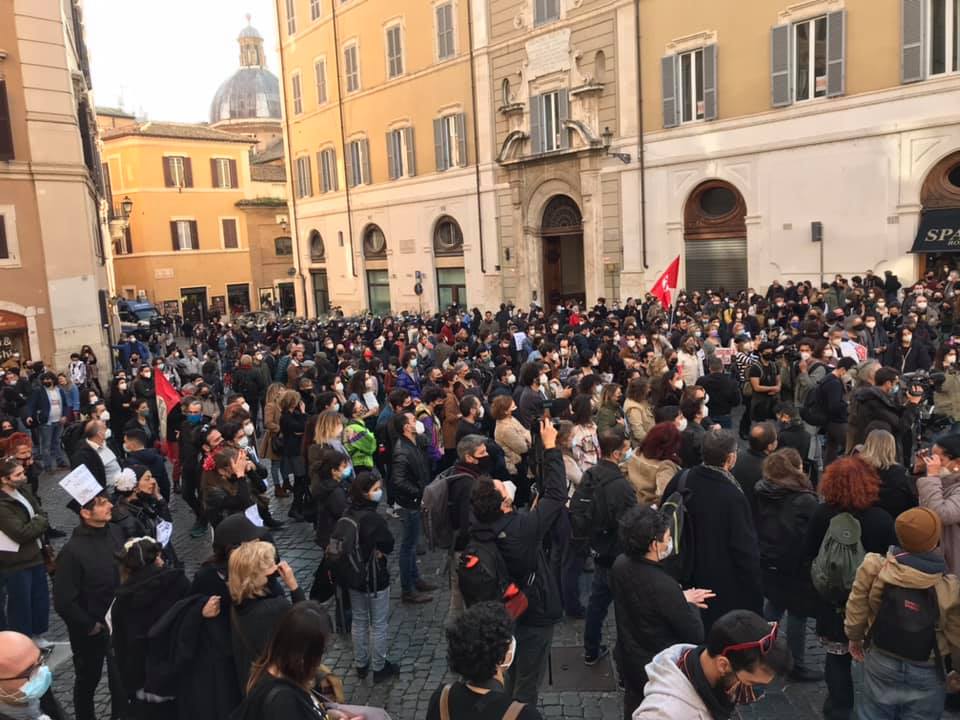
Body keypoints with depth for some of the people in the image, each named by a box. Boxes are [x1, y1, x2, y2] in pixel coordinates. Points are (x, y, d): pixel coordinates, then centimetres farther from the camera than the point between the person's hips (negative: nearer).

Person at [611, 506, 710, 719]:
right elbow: (696, 636, -22)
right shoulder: (664, 586, -35)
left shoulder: (620, 564, -13)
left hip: (627, 660, 6)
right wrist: (688, 603, -5)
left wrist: (681, 599, 2)